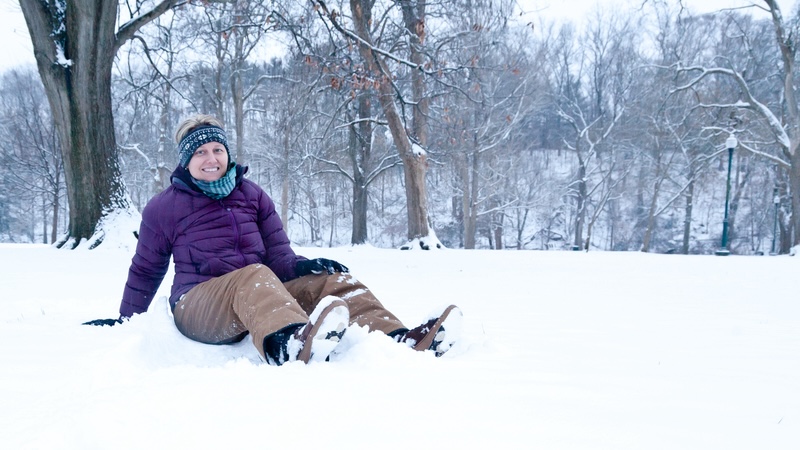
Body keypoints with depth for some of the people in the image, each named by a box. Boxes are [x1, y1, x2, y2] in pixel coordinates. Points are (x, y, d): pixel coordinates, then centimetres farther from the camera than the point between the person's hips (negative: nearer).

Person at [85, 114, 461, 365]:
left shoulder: (253, 195, 15)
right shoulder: (164, 207, 7)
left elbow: (277, 253, 10)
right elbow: (145, 270, 17)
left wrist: (300, 266, -12)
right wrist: (126, 320, 16)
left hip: (260, 298, 5)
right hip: (198, 305, -4)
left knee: (332, 279, -19)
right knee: (254, 276, -38)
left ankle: (401, 340, -42)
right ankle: (292, 344, -74)